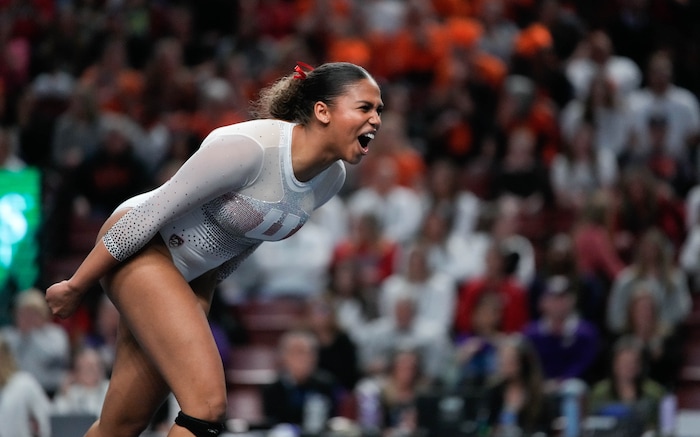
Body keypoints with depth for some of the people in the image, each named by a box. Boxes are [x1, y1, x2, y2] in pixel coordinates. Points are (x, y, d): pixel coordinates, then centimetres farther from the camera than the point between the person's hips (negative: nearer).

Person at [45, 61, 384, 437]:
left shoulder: (332, 178, -2)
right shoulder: (250, 147, -27)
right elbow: (150, 213, -22)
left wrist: (198, 301, 23)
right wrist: (75, 286, -17)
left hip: (193, 274, 8)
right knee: (208, 405, -22)